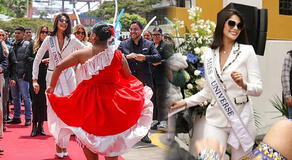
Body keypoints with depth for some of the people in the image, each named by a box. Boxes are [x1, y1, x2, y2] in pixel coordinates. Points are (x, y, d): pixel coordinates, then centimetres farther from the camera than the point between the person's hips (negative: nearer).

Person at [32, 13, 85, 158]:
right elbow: (37, 60, 1)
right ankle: (58, 141, 14)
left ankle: (64, 144, 14)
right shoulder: (49, 39, -1)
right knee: (54, 110, -3)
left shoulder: (72, 40, 0)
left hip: (68, 76, 1)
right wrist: (35, 79, -4)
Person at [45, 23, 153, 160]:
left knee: (89, 139, 18)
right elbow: (129, 77, 3)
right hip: (112, 101, 0)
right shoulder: (118, 55, -8)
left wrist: (52, 86, 5)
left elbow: (59, 67, -8)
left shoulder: (82, 54, -9)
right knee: (111, 141, 15)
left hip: (88, 101, 0)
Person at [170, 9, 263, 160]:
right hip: (215, 119, 2)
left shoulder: (247, 51, -4)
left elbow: (258, 89, -6)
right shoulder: (209, 54, 5)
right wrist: (185, 102, 9)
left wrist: (243, 84, -25)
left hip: (241, 118, -2)